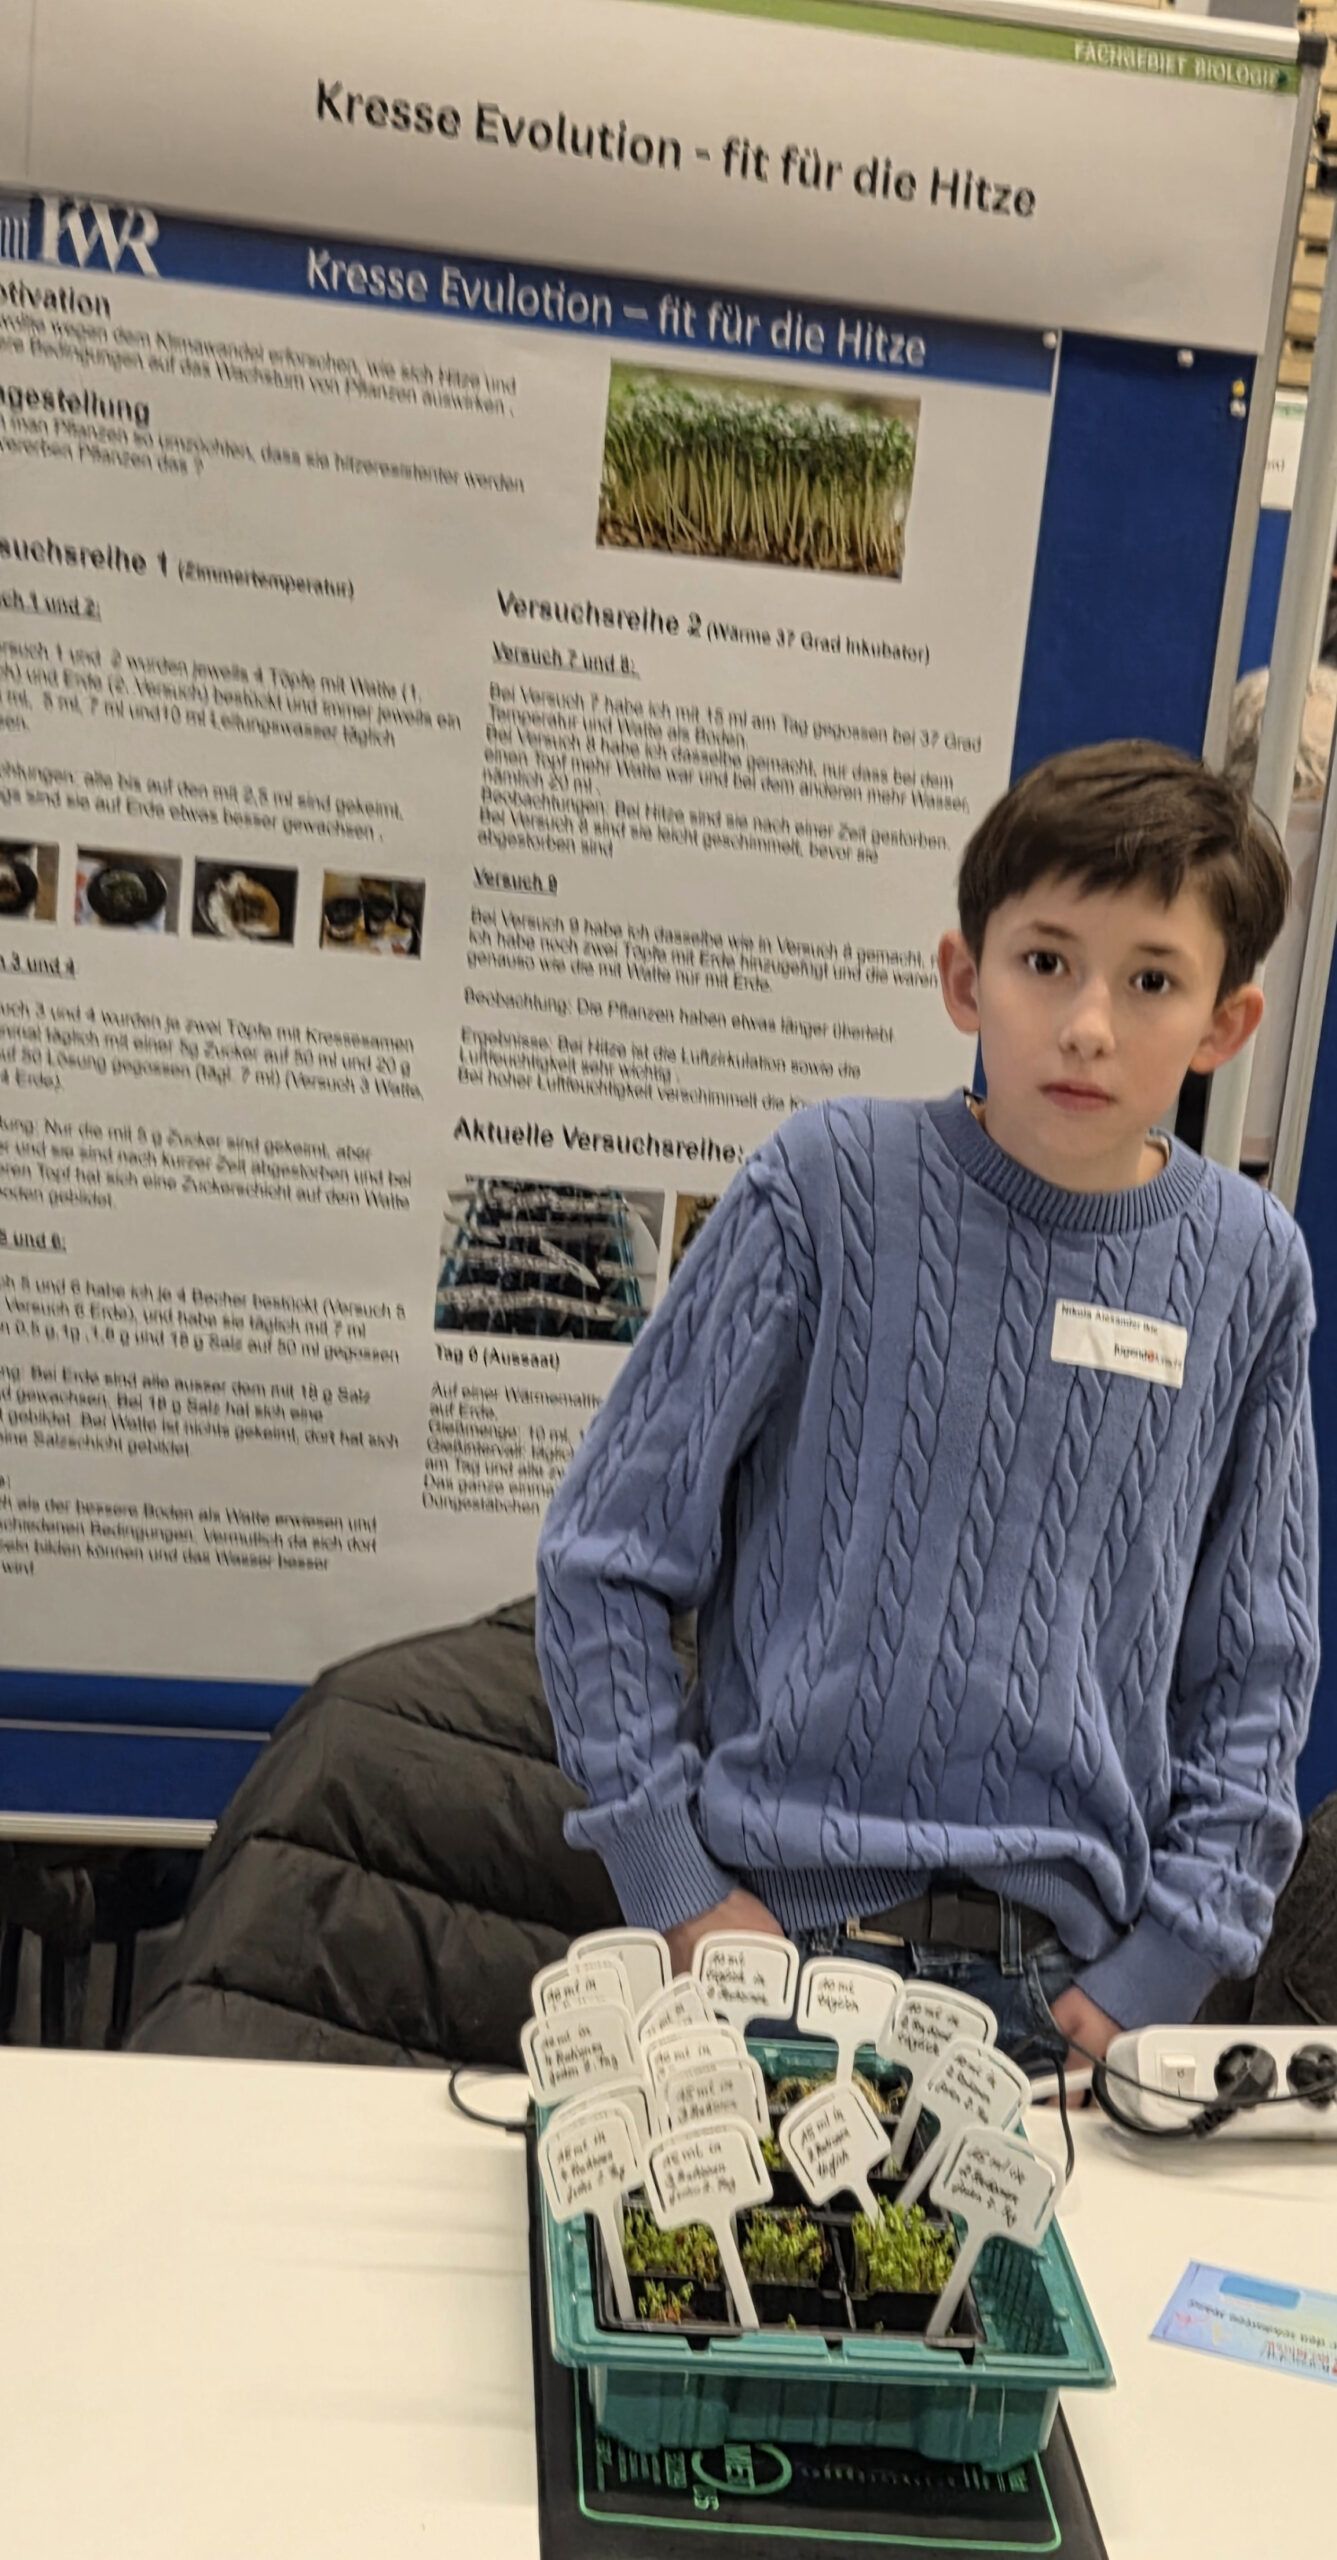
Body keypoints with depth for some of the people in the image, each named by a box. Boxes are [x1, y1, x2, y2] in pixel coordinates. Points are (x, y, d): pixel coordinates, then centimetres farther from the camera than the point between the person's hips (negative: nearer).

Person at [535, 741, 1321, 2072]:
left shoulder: (1247, 1265, -1)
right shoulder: (830, 1183, -10)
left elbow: (1254, 1670, 6)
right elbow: (606, 1554, -5)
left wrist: (1157, 1969, -1)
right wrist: (678, 1886, -8)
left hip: (1059, 1969, 3)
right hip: (777, 1917, -2)